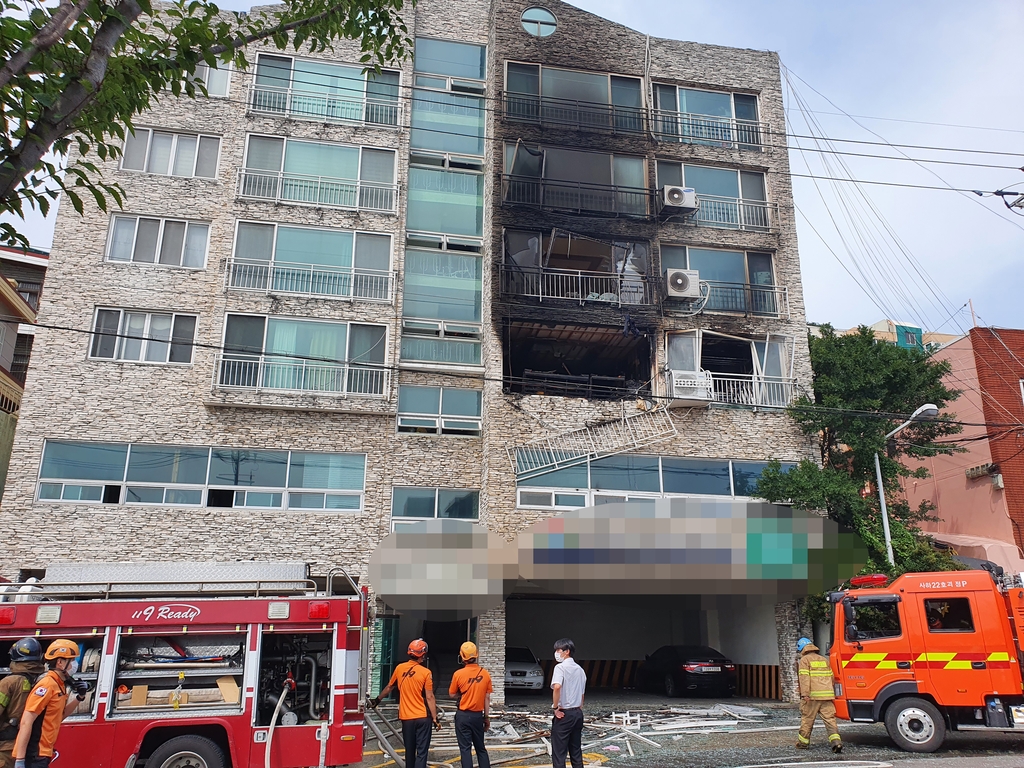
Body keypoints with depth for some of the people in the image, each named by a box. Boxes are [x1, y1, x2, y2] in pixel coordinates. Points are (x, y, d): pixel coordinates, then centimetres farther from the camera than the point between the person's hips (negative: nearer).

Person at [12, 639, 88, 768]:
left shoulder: (58, 685, 11)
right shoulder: (47, 684, -18)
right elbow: (26, 722, -22)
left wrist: (79, 697, 7)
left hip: (41, 753, 9)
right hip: (33, 755, -9)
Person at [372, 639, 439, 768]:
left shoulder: (399, 668, 1)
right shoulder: (426, 672, -11)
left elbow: (389, 687, 16)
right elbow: (429, 698, -11)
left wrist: (378, 700, 33)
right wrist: (435, 718, -6)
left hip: (406, 718, 4)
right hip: (422, 717, -4)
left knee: (409, 751, 17)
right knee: (421, 752, 0)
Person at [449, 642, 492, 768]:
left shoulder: (458, 674, -13)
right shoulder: (485, 674, -6)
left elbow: (452, 694, 0)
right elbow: (487, 698, -1)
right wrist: (487, 717, 7)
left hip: (463, 715, -3)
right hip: (478, 715, 3)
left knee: (465, 748, 4)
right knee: (481, 748, 16)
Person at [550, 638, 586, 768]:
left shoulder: (560, 667, -13)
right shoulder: (580, 669, 11)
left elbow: (557, 686, -30)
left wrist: (555, 707, -19)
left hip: (563, 714, -7)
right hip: (578, 713, 7)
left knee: (559, 752, -1)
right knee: (576, 750, 13)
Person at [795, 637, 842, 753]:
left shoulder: (805, 660, 0)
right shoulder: (824, 660, 19)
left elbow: (804, 678, -12)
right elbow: (831, 678, 22)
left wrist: (805, 695, -17)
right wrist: (832, 694, 30)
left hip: (812, 696, -5)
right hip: (827, 695, 5)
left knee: (807, 720, 6)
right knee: (830, 719, 1)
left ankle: (803, 743, 16)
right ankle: (836, 742, -16)